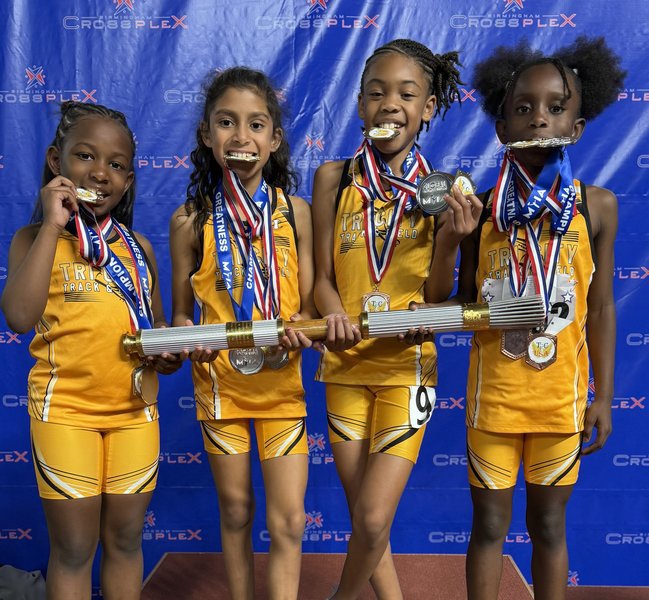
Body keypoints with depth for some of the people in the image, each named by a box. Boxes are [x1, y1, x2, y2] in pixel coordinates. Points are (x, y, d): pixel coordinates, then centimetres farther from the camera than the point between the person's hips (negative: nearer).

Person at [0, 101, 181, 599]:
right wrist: (53, 226, -18)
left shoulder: (138, 247, 6)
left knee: (125, 539, 15)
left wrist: (169, 352, -9)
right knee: (73, 548, 9)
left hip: (134, 408, 3)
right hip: (65, 410, -2)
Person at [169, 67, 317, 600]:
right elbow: (181, 313, 2)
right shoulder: (191, 219, -5)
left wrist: (299, 330, -19)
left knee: (288, 520, 1)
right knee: (235, 509, 16)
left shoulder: (294, 210, -3)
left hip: (282, 382, 0)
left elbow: (307, 304, 2)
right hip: (220, 381, 0)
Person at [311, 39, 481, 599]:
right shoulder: (334, 177, -3)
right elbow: (323, 278, 0)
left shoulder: (441, 192, -4)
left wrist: (450, 242, -19)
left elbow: (437, 298, -2)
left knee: (373, 521, -3)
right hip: (346, 368, 2)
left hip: (407, 369, -1)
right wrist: (335, 314, -20)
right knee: (364, 521, 12)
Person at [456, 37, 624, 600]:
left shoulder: (597, 205, -3)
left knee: (549, 526, 15)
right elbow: (463, 305, 2)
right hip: (493, 394, 0)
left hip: (561, 395, 1)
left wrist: (603, 396, 2)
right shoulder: (481, 208, -4)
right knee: (489, 524, 11)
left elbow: (601, 307, 2)